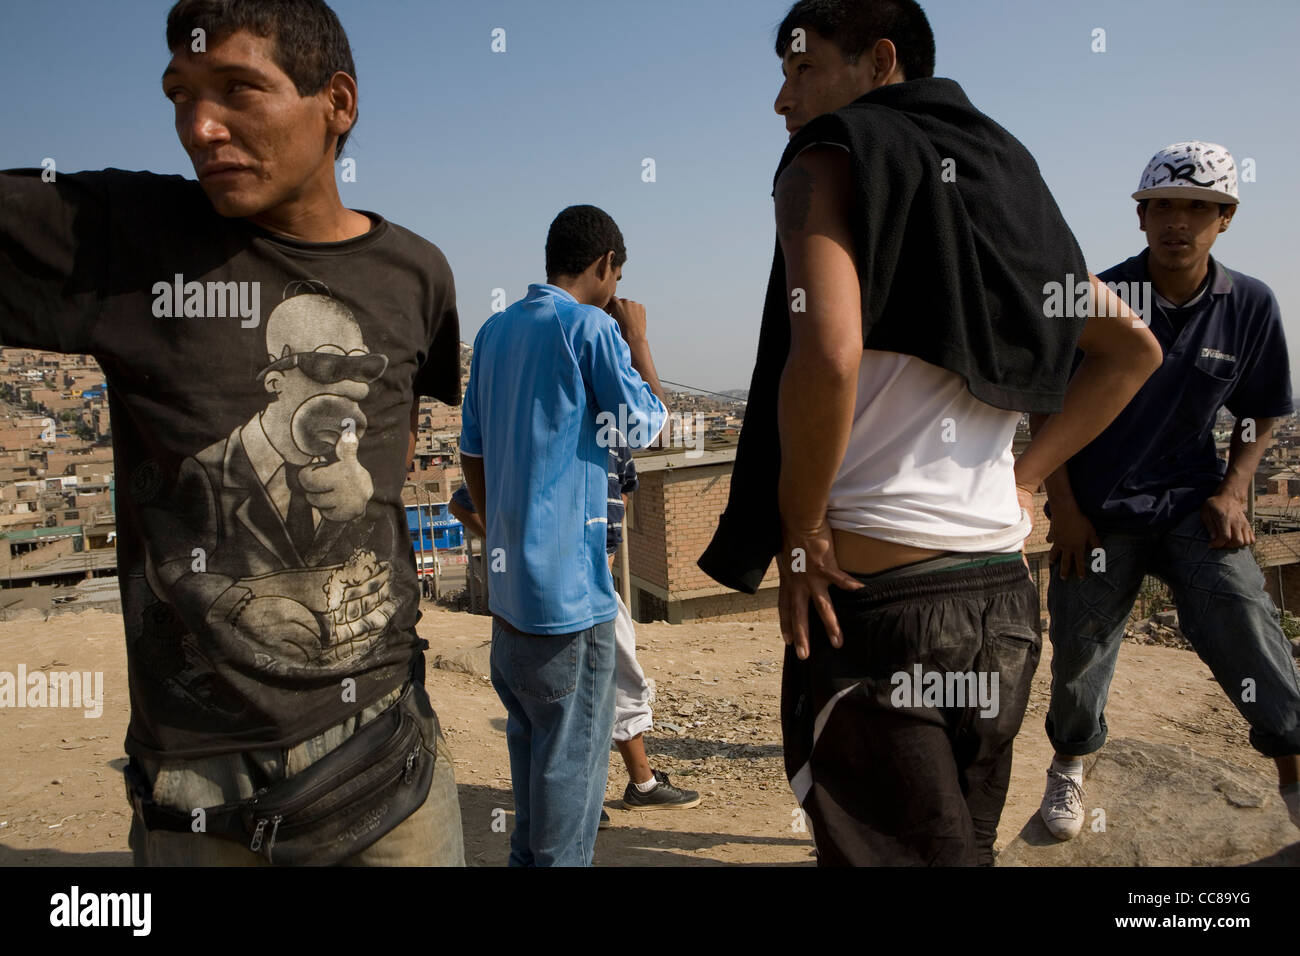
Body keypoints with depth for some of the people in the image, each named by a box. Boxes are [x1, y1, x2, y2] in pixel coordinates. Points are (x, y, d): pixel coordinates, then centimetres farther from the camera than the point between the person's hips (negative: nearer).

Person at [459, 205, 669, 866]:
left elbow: (470, 452, 13)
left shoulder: (494, 331, 10)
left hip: (509, 579, 8)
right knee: (572, 750, 3)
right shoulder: (593, 328, -11)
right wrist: (636, 336, 4)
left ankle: (527, 855, 31)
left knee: (531, 732, 19)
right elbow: (647, 426, -4)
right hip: (570, 585, -8)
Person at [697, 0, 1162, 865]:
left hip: (876, 592, -8)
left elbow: (829, 356, -24)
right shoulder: (1003, 174, 17)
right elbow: (1134, 349, 22)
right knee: (965, 844, 23)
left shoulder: (834, 157, -5)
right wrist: (1024, 480, 16)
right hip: (1002, 591, 8)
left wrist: (801, 532, -11)